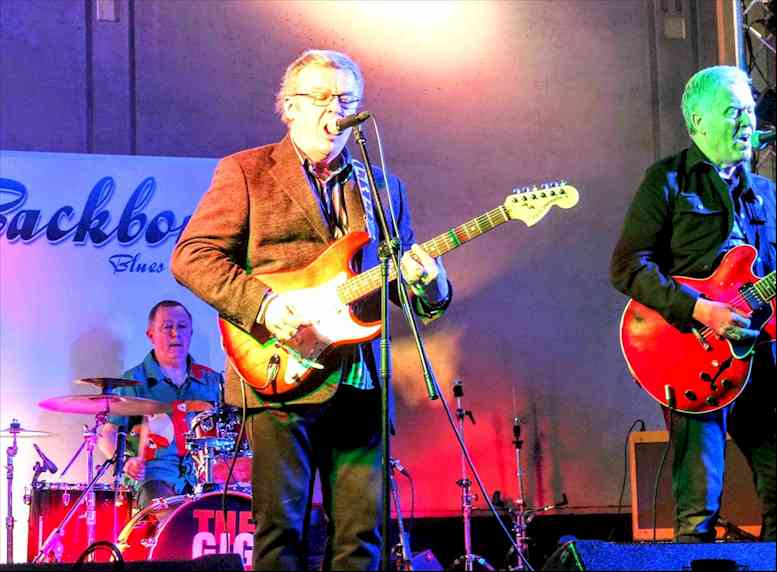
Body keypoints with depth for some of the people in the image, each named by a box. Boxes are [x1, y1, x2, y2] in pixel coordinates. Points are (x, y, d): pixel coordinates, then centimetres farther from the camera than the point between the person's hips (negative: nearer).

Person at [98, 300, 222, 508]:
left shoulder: (210, 380, 17)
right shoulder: (134, 381, 7)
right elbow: (107, 435, 4)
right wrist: (125, 462, -15)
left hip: (203, 477, 4)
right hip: (156, 476, -4)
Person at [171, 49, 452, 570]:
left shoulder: (383, 188, 20)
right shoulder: (246, 172, 6)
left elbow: (410, 283, 20)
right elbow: (192, 256, -3)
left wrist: (428, 285, -5)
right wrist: (262, 303, -16)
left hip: (360, 382, 4)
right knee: (281, 529, -4)